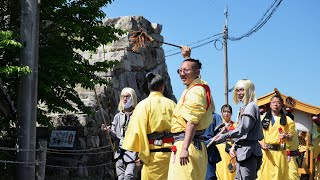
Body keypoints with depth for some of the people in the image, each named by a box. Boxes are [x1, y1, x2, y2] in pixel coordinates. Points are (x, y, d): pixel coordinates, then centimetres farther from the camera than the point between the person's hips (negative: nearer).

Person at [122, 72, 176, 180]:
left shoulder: (144, 105, -2)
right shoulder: (171, 104, 4)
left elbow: (138, 130, -8)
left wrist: (142, 154, -3)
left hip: (153, 153, -2)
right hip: (171, 152, 2)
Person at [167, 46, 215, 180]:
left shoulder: (194, 92, -12)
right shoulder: (200, 86, 18)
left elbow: (192, 122, -21)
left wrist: (185, 148, -27)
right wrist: (187, 57, 49)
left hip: (188, 143, -11)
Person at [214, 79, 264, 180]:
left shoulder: (251, 106, -10)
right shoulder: (244, 108, 19)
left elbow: (244, 128, -19)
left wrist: (226, 136, -20)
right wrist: (234, 146, 11)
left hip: (249, 151, -10)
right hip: (242, 150, 10)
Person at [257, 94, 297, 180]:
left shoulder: (287, 120, 9)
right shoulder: (263, 118, 12)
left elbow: (291, 137, 8)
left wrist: (286, 136, -14)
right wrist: (262, 144, -10)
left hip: (280, 152, 0)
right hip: (265, 151, 0)